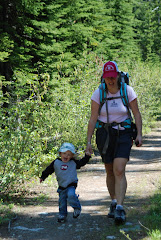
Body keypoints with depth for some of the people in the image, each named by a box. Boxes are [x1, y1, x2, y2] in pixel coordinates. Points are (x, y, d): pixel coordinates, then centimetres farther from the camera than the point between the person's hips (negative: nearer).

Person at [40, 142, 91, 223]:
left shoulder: (73, 163, 2)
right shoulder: (56, 162, 1)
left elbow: (81, 163, 13)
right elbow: (48, 170, 9)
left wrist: (87, 156, 2)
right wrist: (43, 177, 7)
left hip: (71, 185, -2)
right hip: (61, 187, 3)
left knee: (71, 196, -29)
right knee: (62, 202, 7)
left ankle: (77, 207, -6)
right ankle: (62, 215, 24)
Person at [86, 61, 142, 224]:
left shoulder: (127, 90, -6)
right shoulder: (98, 93, -5)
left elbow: (136, 114, 2)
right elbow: (93, 119, -2)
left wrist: (139, 134, -6)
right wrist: (88, 141, -5)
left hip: (123, 134, -2)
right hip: (104, 134, 2)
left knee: (119, 170, -16)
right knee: (110, 172, 10)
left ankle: (119, 208, -19)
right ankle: (113, 202, 30)